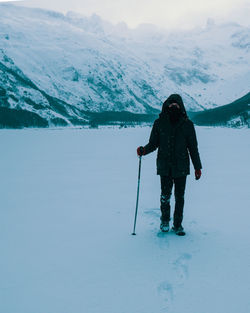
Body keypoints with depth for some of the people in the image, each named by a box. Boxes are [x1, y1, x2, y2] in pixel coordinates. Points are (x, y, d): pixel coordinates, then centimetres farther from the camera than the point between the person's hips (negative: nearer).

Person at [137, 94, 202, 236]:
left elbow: (193, 147, 7)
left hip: (181, 167, 0)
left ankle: (178, 224, 18)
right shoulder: (160, 123, 3)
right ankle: (165, 220, 23)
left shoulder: (187, 124, 2)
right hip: (165, 166, 0)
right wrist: (144, 150, -13)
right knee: (165, 194, -2)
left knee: (180, 196, 4)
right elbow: (153, 143, 8)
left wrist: (197, 167, 6)